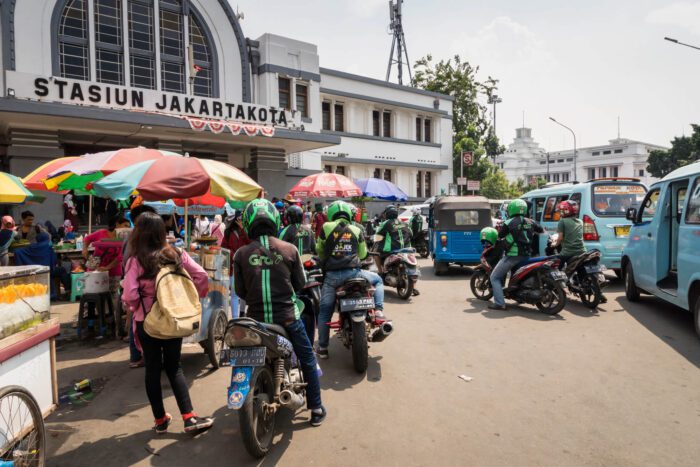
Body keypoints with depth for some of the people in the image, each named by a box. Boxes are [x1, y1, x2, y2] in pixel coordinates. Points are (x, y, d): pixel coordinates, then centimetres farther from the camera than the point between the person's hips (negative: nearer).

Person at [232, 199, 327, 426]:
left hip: (256, 319, 1)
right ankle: (316, 409, 25)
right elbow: (300, 283, 2)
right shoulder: (289, 249, -9)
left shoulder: (241, 254, -8)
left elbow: (240, 291, 0)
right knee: (307, 360, 17)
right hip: (287, 316, -1)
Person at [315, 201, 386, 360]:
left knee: (324, 312, 13)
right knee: (378, 280, 27)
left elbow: (319, 250, 13)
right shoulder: (356, 230, 8)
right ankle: (379, 310, 9)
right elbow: (363, 254, 15)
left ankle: (322, 348, 16)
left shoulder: (326, 227, 3)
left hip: (332, 275, 0)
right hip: (354, 272, 0)